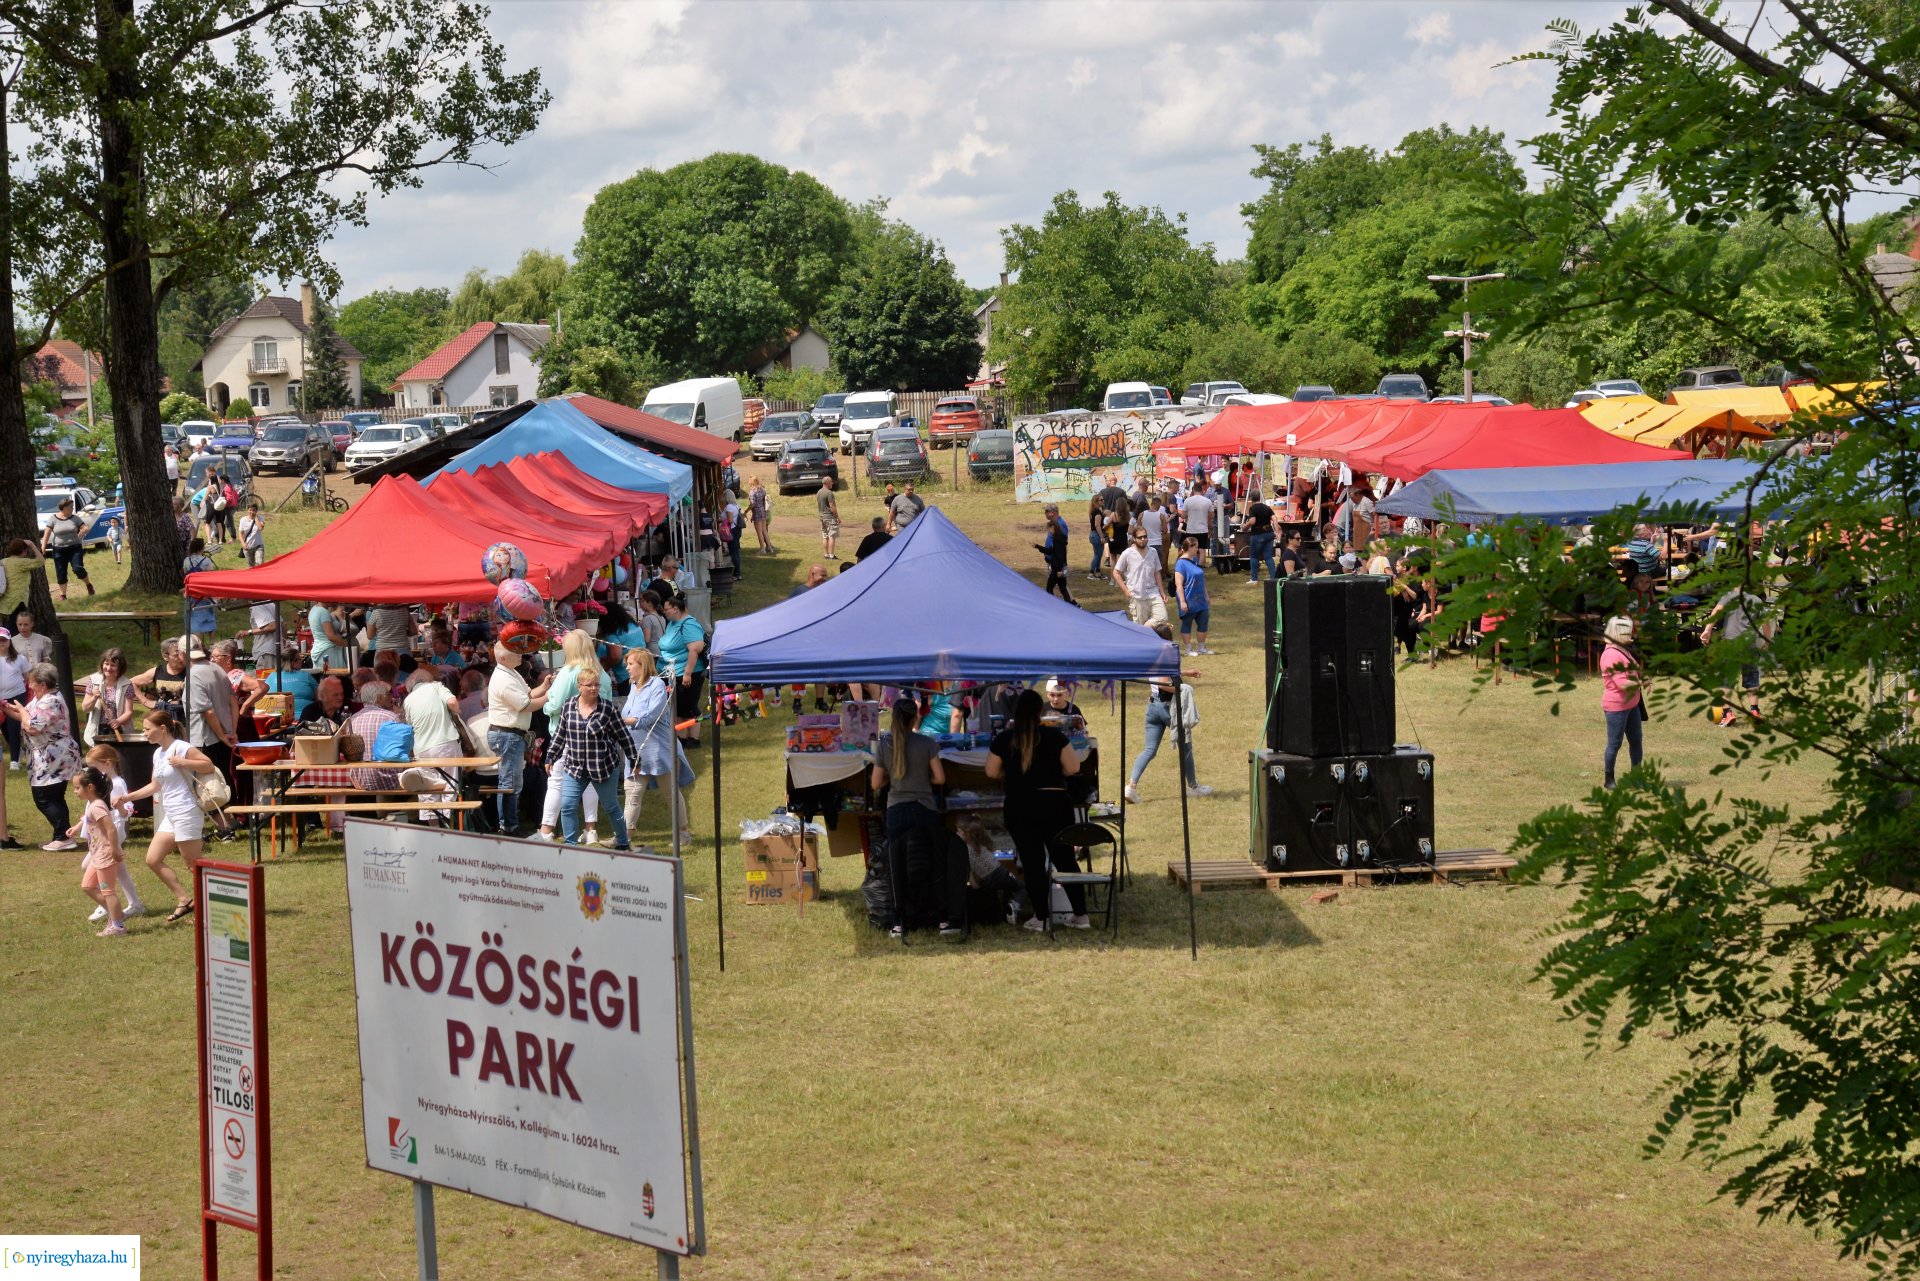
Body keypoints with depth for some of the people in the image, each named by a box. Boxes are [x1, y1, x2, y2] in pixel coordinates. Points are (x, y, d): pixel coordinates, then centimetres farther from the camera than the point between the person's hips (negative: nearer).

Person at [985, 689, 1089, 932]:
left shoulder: (1004, 739, -3)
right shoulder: (1054, 736, -5)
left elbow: (992, 772, 4)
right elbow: (1073, 768, -4)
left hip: (1020, 807, 0)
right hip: (1055, 802, 0)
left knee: (1032, 862, 7)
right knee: (1065, 858, 10)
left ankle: (1040, 918, 8)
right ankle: (1080, 915, 12)